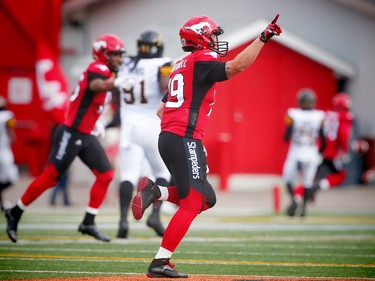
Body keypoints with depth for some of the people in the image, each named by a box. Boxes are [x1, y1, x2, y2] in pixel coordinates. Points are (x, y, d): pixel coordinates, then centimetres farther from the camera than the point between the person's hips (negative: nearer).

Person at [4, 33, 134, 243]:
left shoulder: (107, 73, 14)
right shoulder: (98, 70, -16)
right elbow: (95, 85, -42)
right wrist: (115, 83, -62)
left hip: (86, 136, 9)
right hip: (71, 134, -9)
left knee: (106, 175, 1)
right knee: (50, 177, -4)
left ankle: (88, 223, 6)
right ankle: (15, 214, 11)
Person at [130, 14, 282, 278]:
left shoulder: (181, 65, 21)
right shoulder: (202, 61, -6)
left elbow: (161, 110, 24)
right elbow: (235, 67, -24)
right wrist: (263, 38, -23)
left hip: (167, 137, 9)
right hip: (185, 140, -9)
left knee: (206, 198, 15)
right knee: (192, 203, -7)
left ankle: (154, 191, 2)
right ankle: (160, 263, -9)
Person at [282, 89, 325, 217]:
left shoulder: (292, 116, -10)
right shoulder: (320, 117, -5)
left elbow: (286, 137, -8)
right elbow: (323, 139, -1)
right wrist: (319, 152, 15)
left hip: (295, 154, -1)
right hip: (311, 155, 1)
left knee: (289, 179, 12)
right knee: (308, 182, 13)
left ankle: (294, 198, -12)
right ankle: (304, 207, 6)